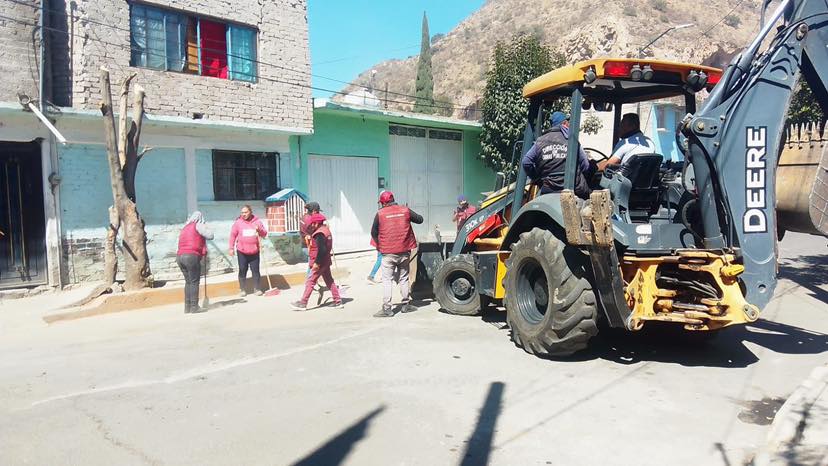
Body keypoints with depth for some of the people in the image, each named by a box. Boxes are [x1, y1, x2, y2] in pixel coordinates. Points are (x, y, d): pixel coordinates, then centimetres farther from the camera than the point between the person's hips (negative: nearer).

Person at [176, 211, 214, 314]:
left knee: (188, 281, 13)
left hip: (179, 256, 7)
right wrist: (205, 229, 14)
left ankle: (187, 307, 12)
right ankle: (194, 307, -4)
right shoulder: (198, 225, 1)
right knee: (194, 282, -2)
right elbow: (210, 236, -7)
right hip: (191, 256, -7)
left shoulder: (185, 228, 23)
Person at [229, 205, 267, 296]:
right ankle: (242, 289, 16)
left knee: (255, 270, 5)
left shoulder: (257, 221, 0)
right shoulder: (238, 222, -3)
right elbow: (233, 235, 1)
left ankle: (258, 289, 14)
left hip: (254, 251, 1)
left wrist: (259, 230, -18)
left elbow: (264, 234, 4)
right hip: (242, 251, -1)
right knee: (242, 270, 6)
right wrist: (231, 248, -2)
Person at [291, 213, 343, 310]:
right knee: (329, 281, 13)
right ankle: (338, 301, 15)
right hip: (326, 261, 10)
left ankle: (303, 303, 4)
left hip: (319, 263, -10)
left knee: (310, 282, -2)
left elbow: (322, 249, -27)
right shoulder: (326, 230, 10)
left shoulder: (319, 234, -20)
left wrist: (317, 263, -23)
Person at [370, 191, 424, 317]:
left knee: (387, 280, 1)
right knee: (404, 278, 15)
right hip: (404, 251, 3)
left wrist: (379, 245, 18)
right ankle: (406, 304, 22)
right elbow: (420, 219, 13)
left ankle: (386, 308, -4)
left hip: (388, 253, -3)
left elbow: (374, 233, 2)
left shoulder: (380, 213, -4)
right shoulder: (405, 210, 1)